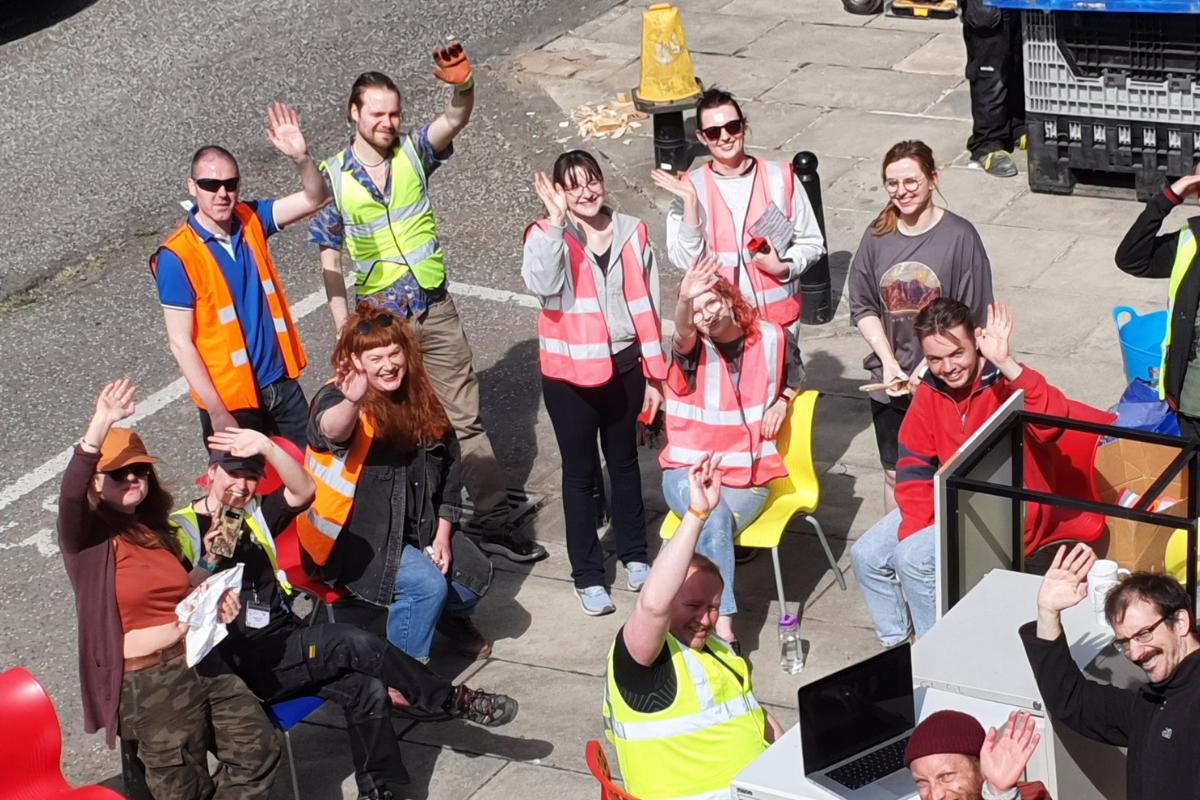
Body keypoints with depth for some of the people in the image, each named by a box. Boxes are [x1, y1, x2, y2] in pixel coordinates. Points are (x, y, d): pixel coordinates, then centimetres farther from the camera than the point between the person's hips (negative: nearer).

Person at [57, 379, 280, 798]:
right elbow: (70, 495, -31)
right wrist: (101, 424, -44)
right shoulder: (87, 537, -8)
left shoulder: (157, 531, 15)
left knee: (258, 747, 7)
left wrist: (214, 604, 5)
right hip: (147, 684, -7)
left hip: (202, 663, 7)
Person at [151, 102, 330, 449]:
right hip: (231, 400, -5)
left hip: (282, 384, 5)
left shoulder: (250, 221, -1)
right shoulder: (177, 258, -17)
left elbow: (315, 198, -2)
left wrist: (301, 156, -23)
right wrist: (217, 413, -18)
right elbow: (181, 343, -16)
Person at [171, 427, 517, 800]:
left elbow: (304, 491, -2)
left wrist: (266, 447, -14)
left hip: (284, 641, 7)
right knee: (353, 643, -24)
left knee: (367, 690, -18)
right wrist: (209, 560, -27)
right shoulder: (181, 529, 1)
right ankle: (452, 701, -11)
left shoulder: (255, 514, 17)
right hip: (243, 660, -6)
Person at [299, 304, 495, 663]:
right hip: (355, 537, -7)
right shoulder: (338, 398, -20)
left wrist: (442, 535, -1)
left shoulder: (419, 400, 1)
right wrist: (351, 401, -69)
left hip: (415, 529, 7)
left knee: (475, 575, 2)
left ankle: (451, 619, 36)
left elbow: (448, 466, 7)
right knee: (427, 583, -25)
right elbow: (330, 431, -46)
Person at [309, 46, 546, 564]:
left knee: (465, 420, 4)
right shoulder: (334, 177, -5)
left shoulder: (413, 153, -1)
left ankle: (495, 523, 8)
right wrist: (345, 332, -6)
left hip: (436, 312, 1)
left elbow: (456, 119, -20)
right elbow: (330, 260, -1)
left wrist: (462, 83, -43)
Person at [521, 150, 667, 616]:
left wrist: (655, 373, 6)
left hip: (624, 366, 3)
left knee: (624, 461, 18)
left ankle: (633, 554, 35)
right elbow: (541, 284, -29)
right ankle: (587, 575, 16)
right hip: (570, 372, -3)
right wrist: (556, 220, -32)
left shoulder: (632, 233, 0)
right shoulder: (548, 236, -8)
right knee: (580, 471, 7)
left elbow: (646, 304, 4)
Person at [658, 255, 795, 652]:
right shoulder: (692, 348, -3)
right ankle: (723, 625, -34)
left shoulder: (770, 337, 4)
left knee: (709, 530, -30)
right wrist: (684, 302, -53)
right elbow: (682, 334, -30)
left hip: (746, 475, 1)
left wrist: (782, 402, 3)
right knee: (715, 518, -34)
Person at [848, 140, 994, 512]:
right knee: (895, 475, 16)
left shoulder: (959, 236, -11)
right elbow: (862, 307, 5)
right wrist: (889, 362, -8)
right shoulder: (878, 236, 1)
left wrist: (930, 366, -16)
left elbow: (971, 317, -11)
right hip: (889, 382, 4)